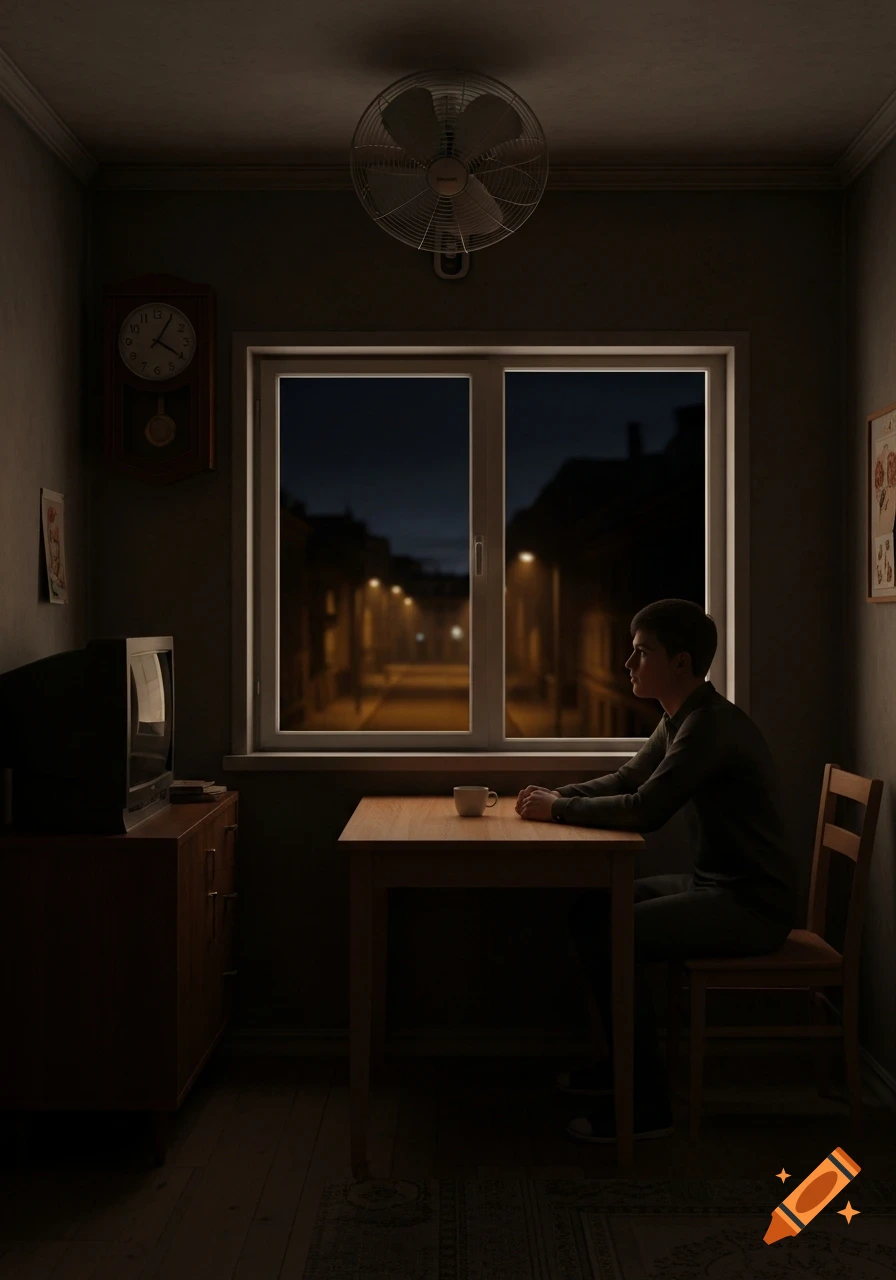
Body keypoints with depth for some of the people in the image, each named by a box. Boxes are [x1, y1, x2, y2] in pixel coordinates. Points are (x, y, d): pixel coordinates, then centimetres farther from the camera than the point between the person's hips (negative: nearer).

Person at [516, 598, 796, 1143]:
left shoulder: (713, 725, -22)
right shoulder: (681, 719, 9)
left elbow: (644, 810, -29)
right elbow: (627, 779, 18)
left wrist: (558, 809, -17)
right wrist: (559, 795, 1)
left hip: (755, 902, -10)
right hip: (716, 883, 10)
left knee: (610, 936, -20)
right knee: (591, 909, 9)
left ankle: (648, 1103, -7)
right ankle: (622, 1063, 21)